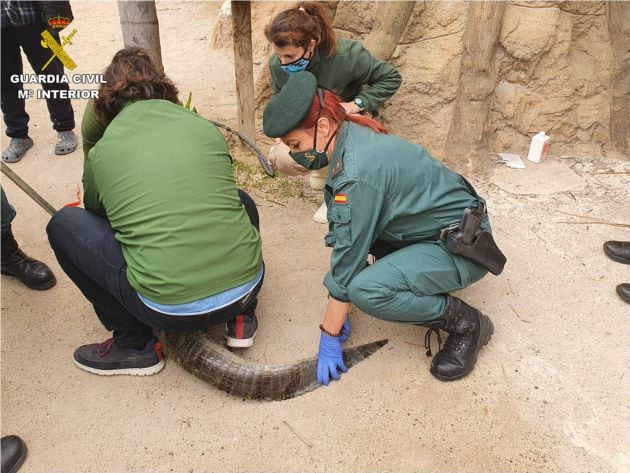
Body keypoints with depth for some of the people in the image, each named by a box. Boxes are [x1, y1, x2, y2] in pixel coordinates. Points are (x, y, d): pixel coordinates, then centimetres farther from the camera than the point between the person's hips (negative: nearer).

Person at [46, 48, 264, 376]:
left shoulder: (101, 153, 6)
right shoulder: (206, 128, 11)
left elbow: (97, 215, 26)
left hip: (171, 309, -3)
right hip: (247, 286, 4)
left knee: (63, 224, 14)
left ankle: (134, 346, 16)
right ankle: (241, 317, 21)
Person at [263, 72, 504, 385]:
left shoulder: (356, 173, -29)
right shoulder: (351, 139, -2)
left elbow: (347, 260, -23)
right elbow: (343, 237, 2)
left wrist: (329, 338, -12)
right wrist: (339, 306, 2)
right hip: (435, 228, 9)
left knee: (365, 290, -28)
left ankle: (466, 323, -5)